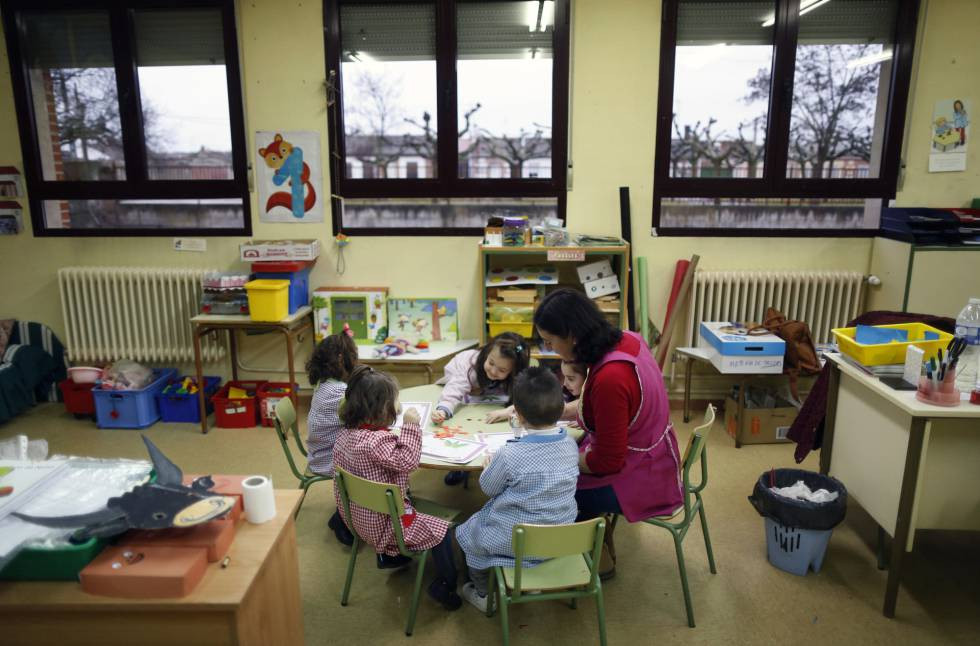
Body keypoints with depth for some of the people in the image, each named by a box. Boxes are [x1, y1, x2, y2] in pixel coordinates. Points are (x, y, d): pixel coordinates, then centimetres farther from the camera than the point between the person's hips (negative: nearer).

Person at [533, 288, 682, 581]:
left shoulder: (609, 377, -35)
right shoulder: (625, 339, -9)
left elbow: (607, 461, -25)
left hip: (641, 480, -9)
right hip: (654, 459, 9)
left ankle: (599, 560, 26)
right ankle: (602, 547, 33)